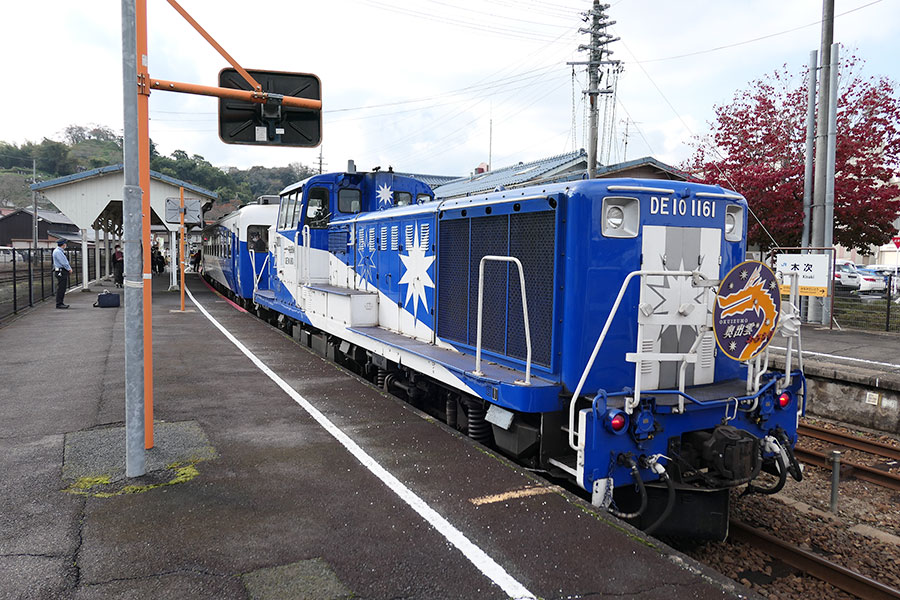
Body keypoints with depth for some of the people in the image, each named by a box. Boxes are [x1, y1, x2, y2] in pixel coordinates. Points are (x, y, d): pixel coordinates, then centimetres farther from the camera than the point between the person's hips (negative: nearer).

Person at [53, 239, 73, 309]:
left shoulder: (61, 251, 16)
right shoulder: (57, 252, -14)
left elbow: (65, 261, 19)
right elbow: (63, 262, -18)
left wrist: (69, 268, 5)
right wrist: (69, 269, -8)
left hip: (64, 272, 10)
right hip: (60, 272, -10)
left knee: (63, 288, 13)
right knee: (60, 288, -8)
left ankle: (61, 303, 20)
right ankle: (59, 304, -5)